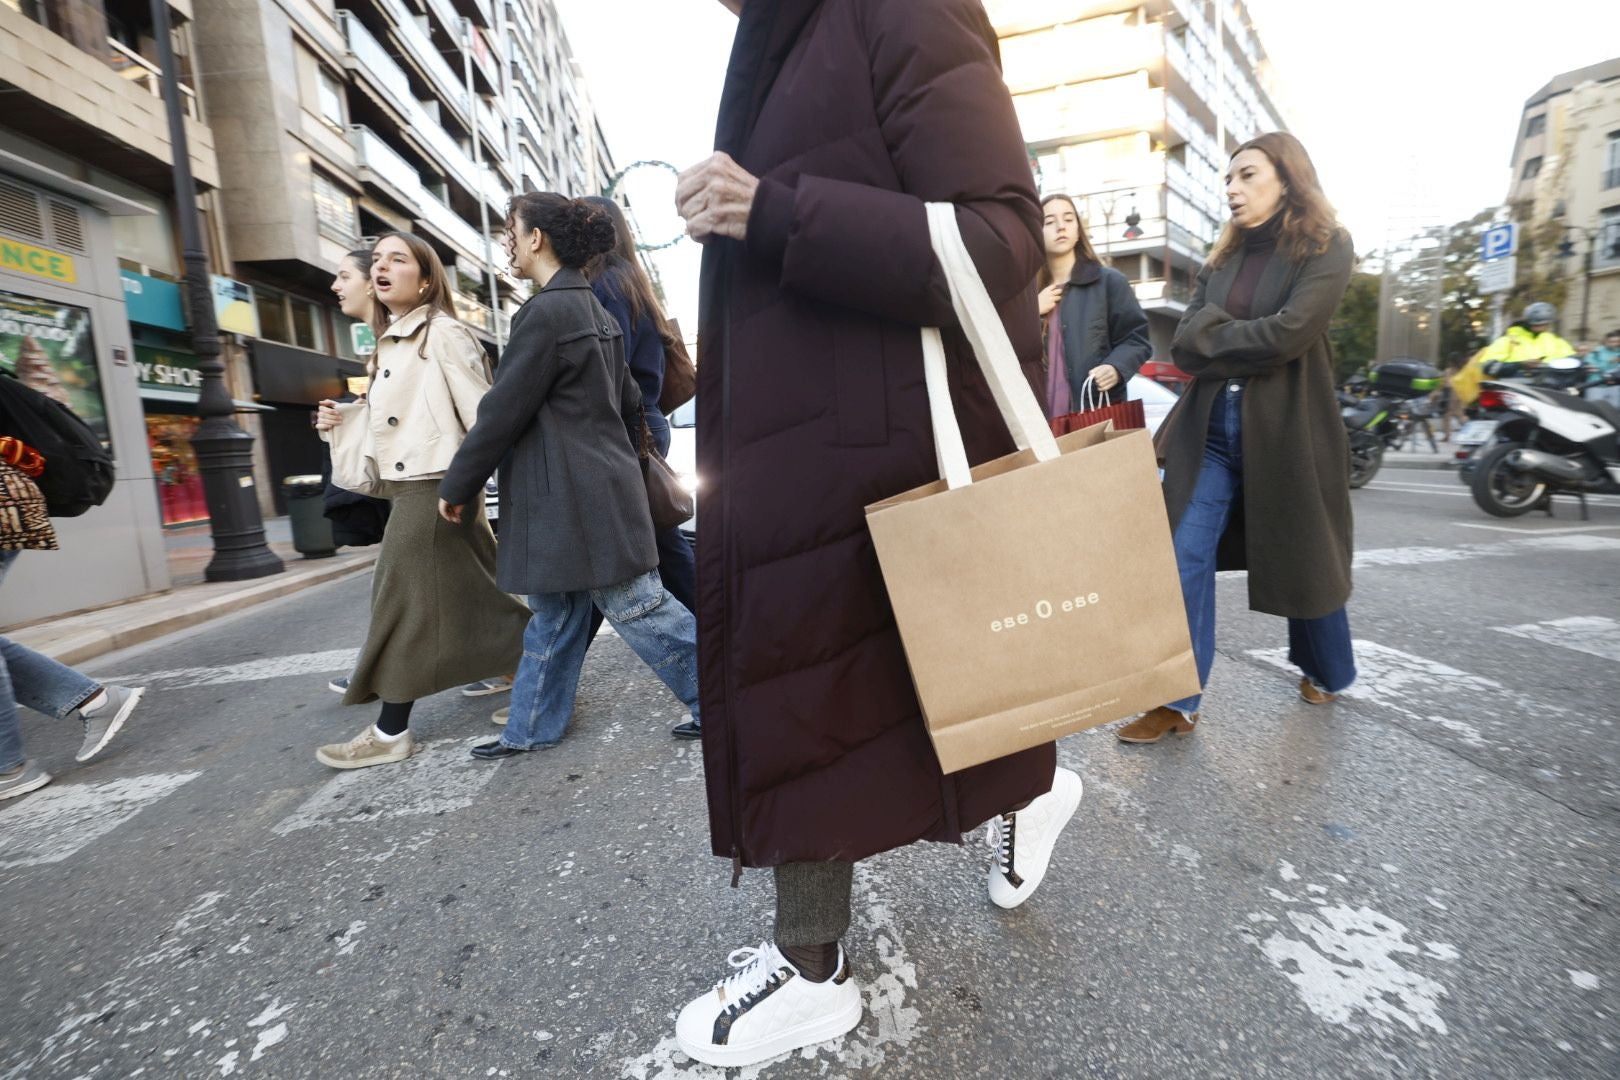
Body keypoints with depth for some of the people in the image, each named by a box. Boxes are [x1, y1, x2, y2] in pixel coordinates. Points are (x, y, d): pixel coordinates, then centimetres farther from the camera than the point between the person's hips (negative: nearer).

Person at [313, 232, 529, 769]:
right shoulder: (390, 342, 17)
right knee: (473, 594, 12)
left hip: (434, 484, -9)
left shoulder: (443, 332, -10)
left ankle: (391, 731, 11)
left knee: (406, 601, -2)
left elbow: (481, 412, -17)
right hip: (411, 485, 9)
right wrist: (342, 418, 8)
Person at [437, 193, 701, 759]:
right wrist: (621, 464, 26)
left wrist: (456, 487, -2)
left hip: (574, 499, -10)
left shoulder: (546, 312, -15)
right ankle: (532, 728, 30)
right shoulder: (593, 309, 14)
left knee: (638, 610, -2)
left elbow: (502, 413, -13)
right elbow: (630, 402, 18)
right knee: (553, 613, 16)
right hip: (601, 487, 10)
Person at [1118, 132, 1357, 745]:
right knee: (1184, 561, -5)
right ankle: (1179, 703, 2)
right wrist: (1244, 336, -13)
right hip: (1209, 427, 4)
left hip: (1286, 428, -4)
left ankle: (1327, 674, 38)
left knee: (1302, 558, 11)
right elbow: (1183, 342, 2)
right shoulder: (1222, 258, 15)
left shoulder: (1326, 248, -1)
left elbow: (1288, 332, -17)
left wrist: (1214, 338, -6)